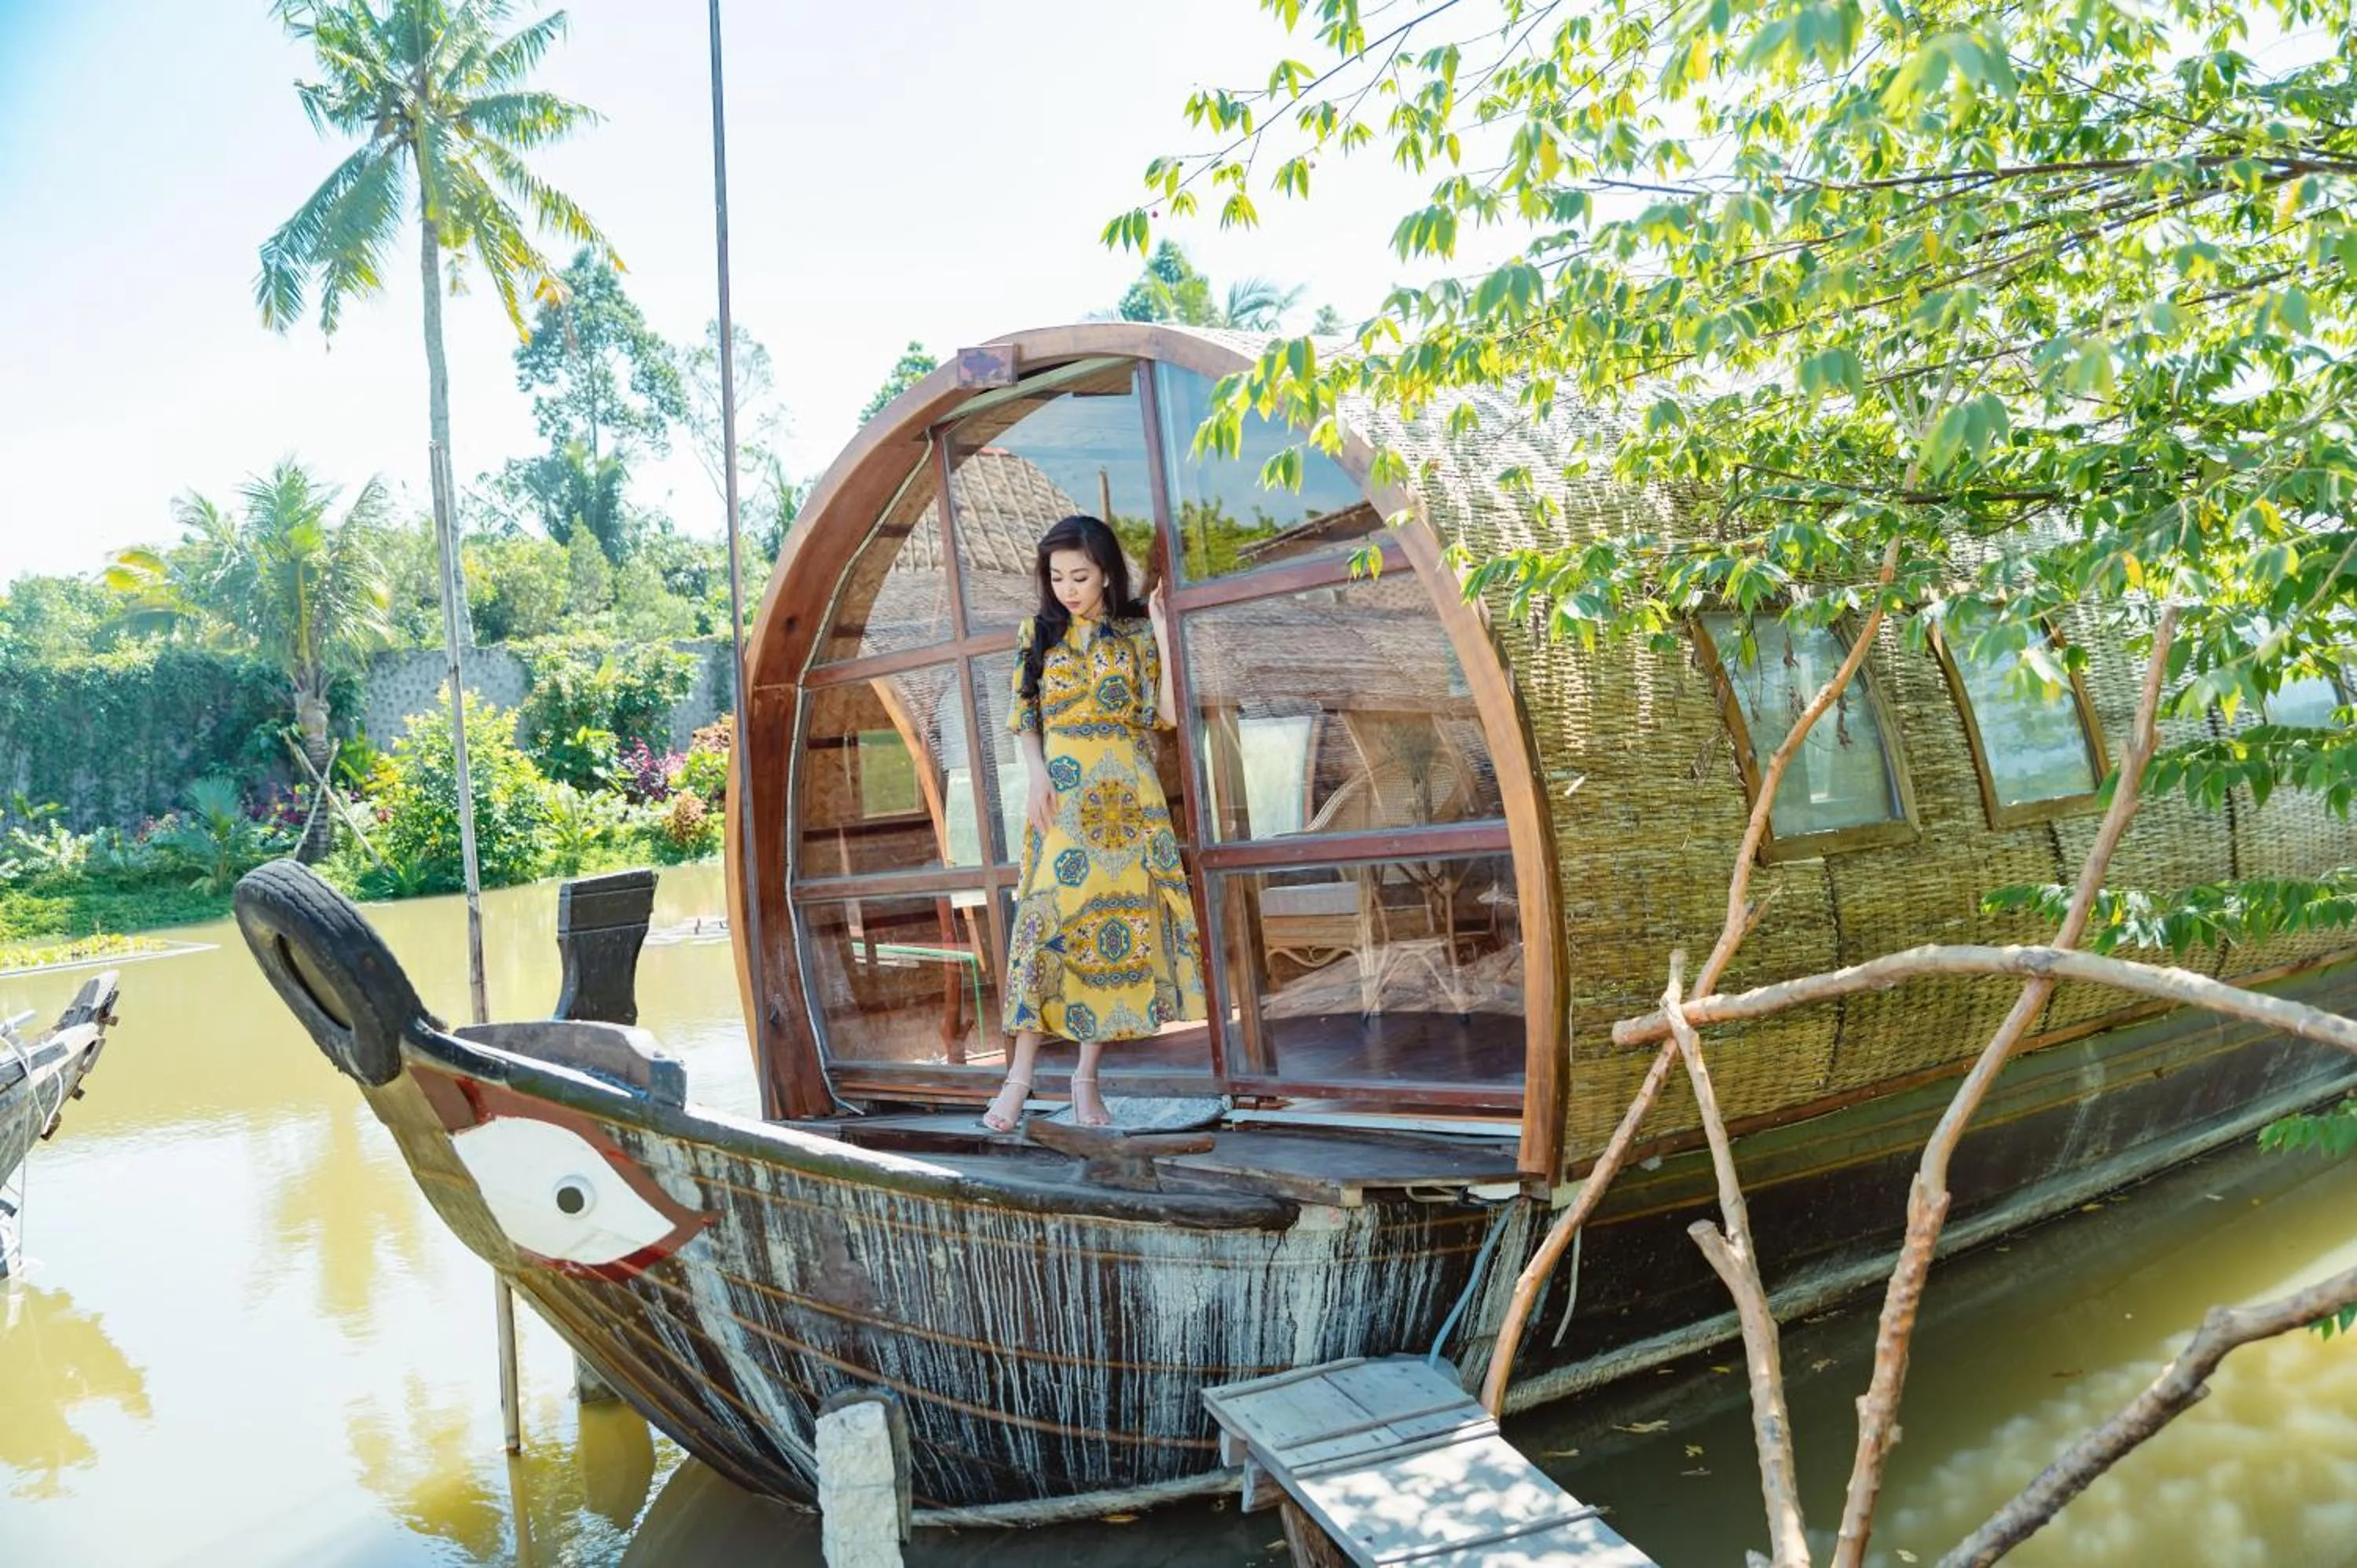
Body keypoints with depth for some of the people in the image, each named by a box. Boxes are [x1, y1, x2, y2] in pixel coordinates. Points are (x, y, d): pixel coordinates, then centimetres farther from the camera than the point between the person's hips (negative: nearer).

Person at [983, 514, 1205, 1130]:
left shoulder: (1137, 632, 6)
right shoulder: (1038, 631, 9)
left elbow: (1169, 713, -2)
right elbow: (1025, 717, 8)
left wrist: (1164, 634, -7)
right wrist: (1036, 776, -9)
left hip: (1127, 794, 0)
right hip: (1062, 793, 0)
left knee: (1116, 916, -1)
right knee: (1050, 916, -10)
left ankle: (1086, 1076, 6)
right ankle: (1020, 1074, -8)